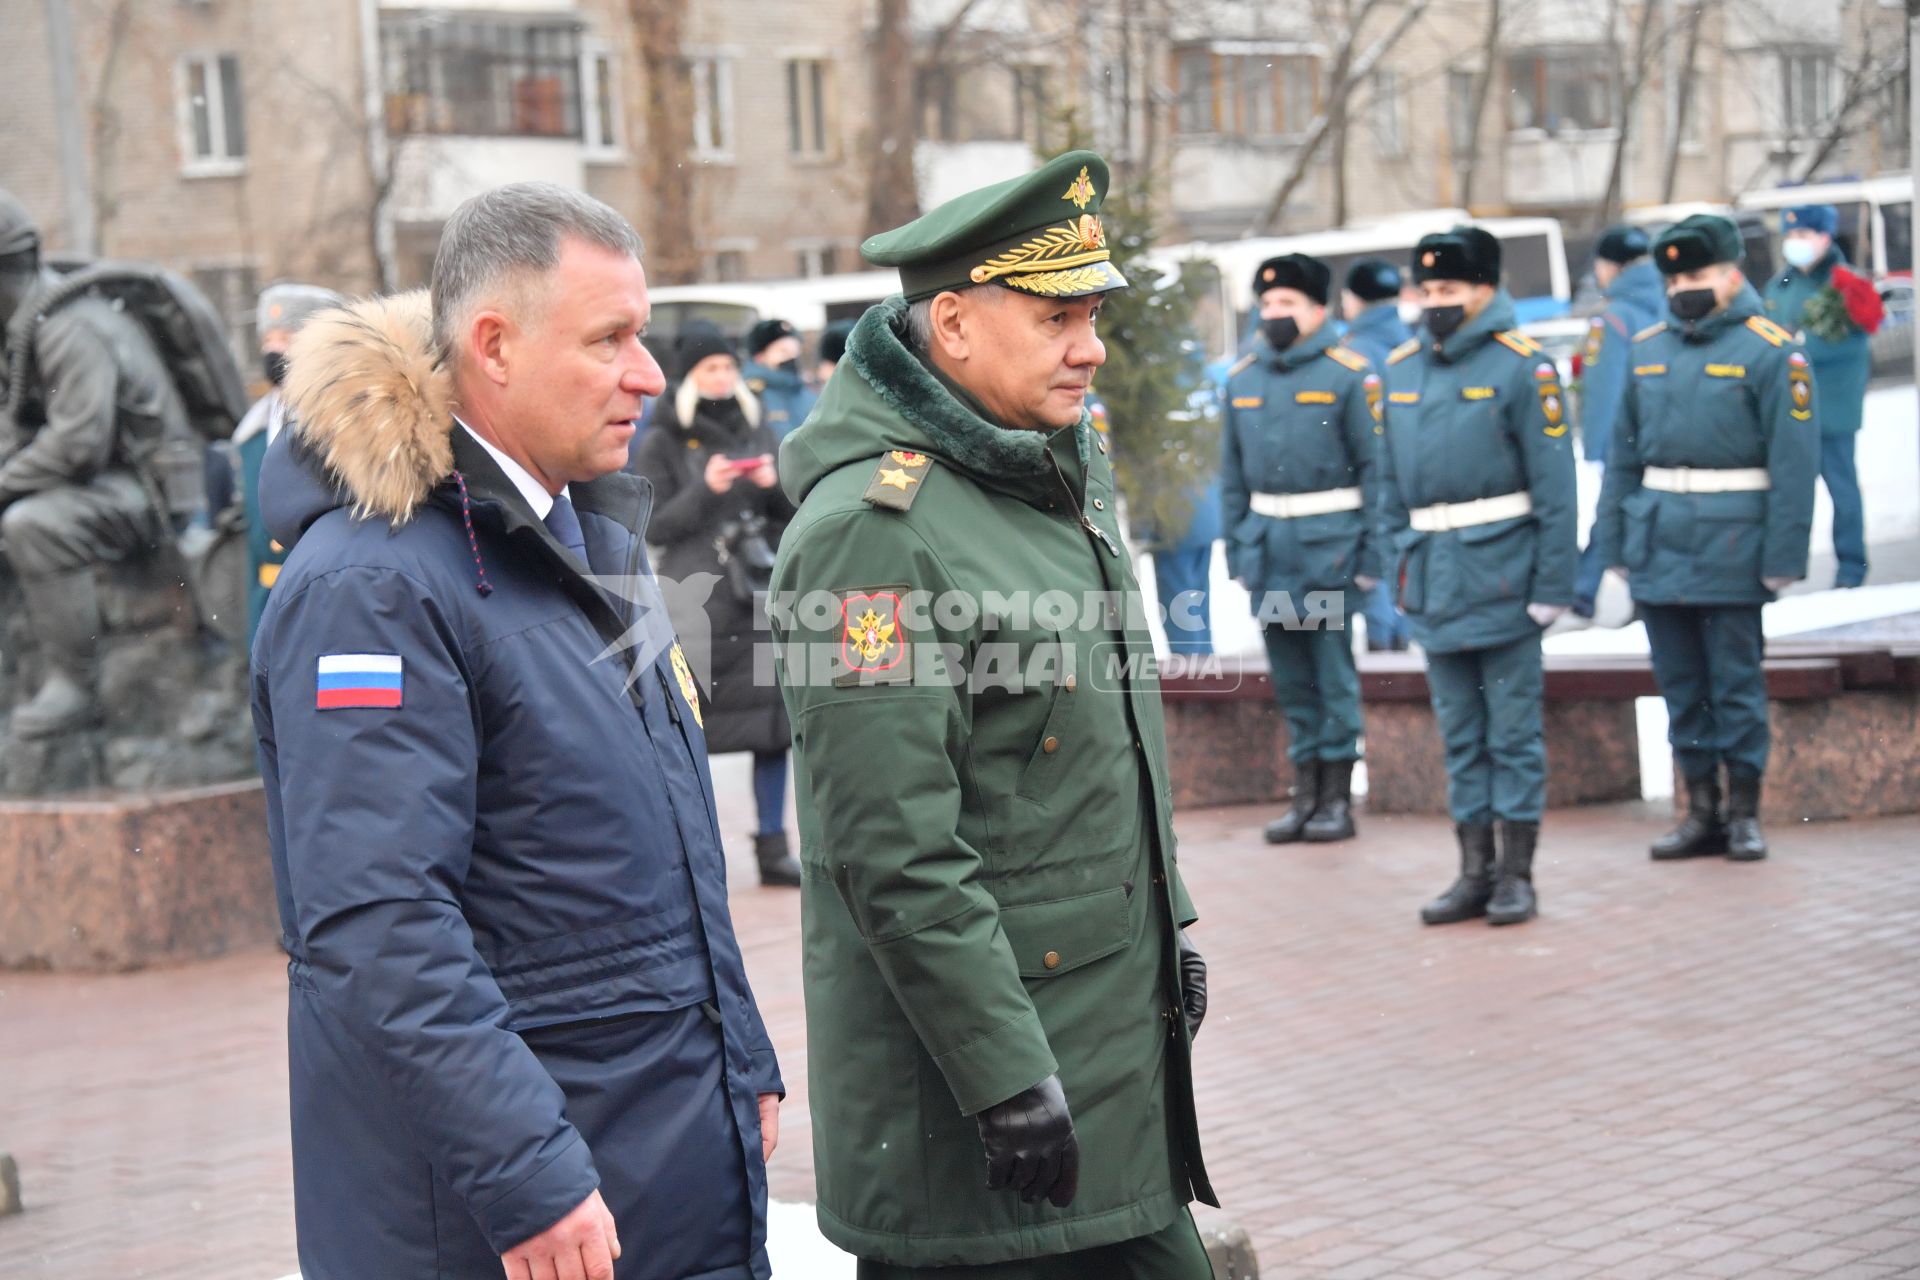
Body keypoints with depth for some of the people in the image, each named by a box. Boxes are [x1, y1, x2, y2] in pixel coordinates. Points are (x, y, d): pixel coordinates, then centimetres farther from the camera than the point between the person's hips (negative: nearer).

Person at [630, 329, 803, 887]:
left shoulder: (755, 432, 14)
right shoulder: (661, 443, 2)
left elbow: (793, 513, 15)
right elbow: (653, 527, -4)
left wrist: (774, 485, -5)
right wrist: (705, 490, -16)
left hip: (765, 593, 4)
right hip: (697, 601, -4)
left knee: (774, 724, 2)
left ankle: (773, 849, 9)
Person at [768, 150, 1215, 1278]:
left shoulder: (1069, 471, 10)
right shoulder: (874, 529, -20)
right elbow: (896, 856, -23)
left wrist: (1173, 925, 21)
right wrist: (1006, 1079, -22)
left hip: (1117, 1042, 9)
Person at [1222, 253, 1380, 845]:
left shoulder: (1349, 374, -4)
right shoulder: (1242, 379, 10)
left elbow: (1372, 465, -6)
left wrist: (1369, 552, -10)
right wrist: (1237, 547, 11)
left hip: (1329, 542, -5)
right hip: (1269, 544, 5)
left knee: (1334, 674, 0)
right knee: (1289, 675, 10)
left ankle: (1337, 800, 7)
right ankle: (1306, 793, 18)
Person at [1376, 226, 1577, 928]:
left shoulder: (1521, 365, -7)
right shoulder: (1401, 368, 10)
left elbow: (1553, 482, -8)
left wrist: (1552, 585, -11)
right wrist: (1402, 561, 10)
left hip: (1501, 574, -5)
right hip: (1436, 577, 6)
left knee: (1513, 731, 1)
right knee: (1460, 735, 10)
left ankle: (1516, 874, 8)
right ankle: (1475, 871, 17)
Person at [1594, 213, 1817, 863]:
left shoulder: (1771, 352, -6)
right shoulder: (1646, 350, 10)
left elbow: (1793, 463, -10)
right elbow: (1623, 453, 13)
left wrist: (1782, 558, -14)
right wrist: (1616, 542, 9)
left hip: (1730, 546, -5)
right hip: (1659, 544, 5)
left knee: (1735, 682, 0)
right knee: (1680, 684, 10)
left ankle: (1745, 814, 11)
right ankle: (1701, 812, 18)